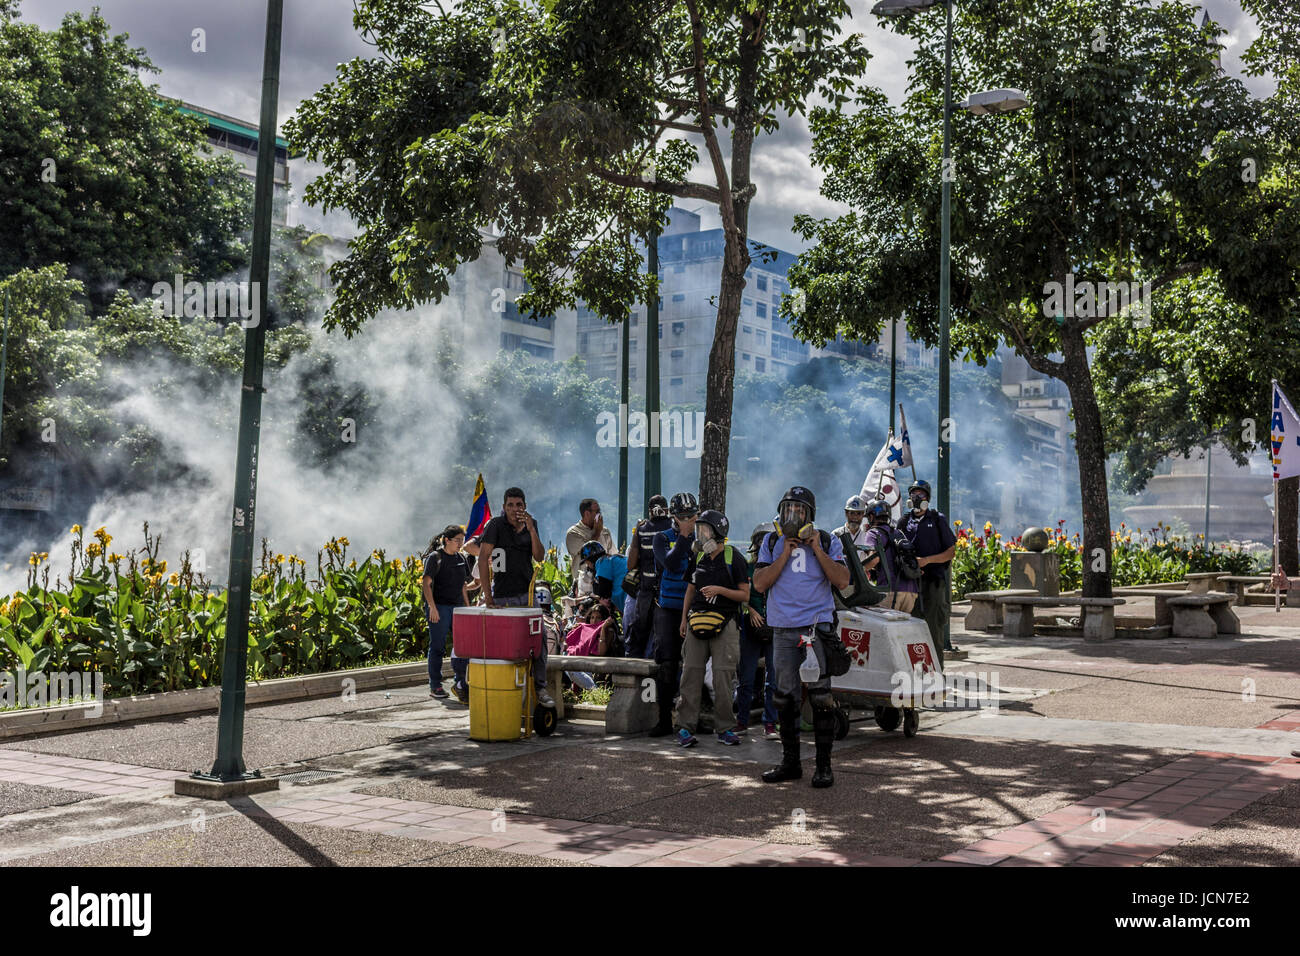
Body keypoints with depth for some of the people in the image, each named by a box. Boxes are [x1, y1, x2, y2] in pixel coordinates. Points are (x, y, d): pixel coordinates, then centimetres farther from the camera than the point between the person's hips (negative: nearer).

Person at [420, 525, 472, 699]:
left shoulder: (460, 558, 14)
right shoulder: (434, 557, -7)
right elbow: (426, 583, -14)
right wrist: (432, 607, -23)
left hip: (457, 607, 7)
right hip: (439, 607, -7)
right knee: (437, 646, -3)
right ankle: (435, 686, 4)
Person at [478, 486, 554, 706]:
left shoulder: (532, 524, 7)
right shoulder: (496, 525, -8)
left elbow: (539, 557, 0)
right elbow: (483, 558, -12)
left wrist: (531, 529, -14)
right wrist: (487, 595, -16)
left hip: (527, 593, 4)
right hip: (502, 596, -4)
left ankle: (540, 687, 5)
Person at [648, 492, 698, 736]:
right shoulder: (662, 538, 2)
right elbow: (670, 564, -17)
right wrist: (683, 537, -16)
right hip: (669, 609, -2)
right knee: (667, 666, -5)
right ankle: (664, 720, 1)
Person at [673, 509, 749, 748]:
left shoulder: (734, 559, -2)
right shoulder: (698, 558, 14)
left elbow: (745, 595, -3)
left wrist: (720, 589, -16)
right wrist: (684, 619, 15)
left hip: (724, 623, -4)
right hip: (697, 620, 4)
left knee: (723, 677, -3)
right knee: (691, 674, 1)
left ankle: (723, 728, 6)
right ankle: (685, 726, 5)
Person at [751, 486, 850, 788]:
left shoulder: (827, 541, 5)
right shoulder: (772, 542, 11)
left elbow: (842, 582, -5)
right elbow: (760, 583, 0)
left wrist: (817, 550, -9)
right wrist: (785, 554, -6)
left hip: (817, 626, -3)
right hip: (783, 629, 3)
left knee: (820, 697, -7)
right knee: (786, 697, 8)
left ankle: (824, 764, 2)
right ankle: (790, 762, 20)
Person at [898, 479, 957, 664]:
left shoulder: (938, 520, 5)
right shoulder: (904, 522, 14)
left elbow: (951, 551, 2)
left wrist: (927, 560, -11)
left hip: (934, 581, -3)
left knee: (934, 625, -6)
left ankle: (936, 669, -3)